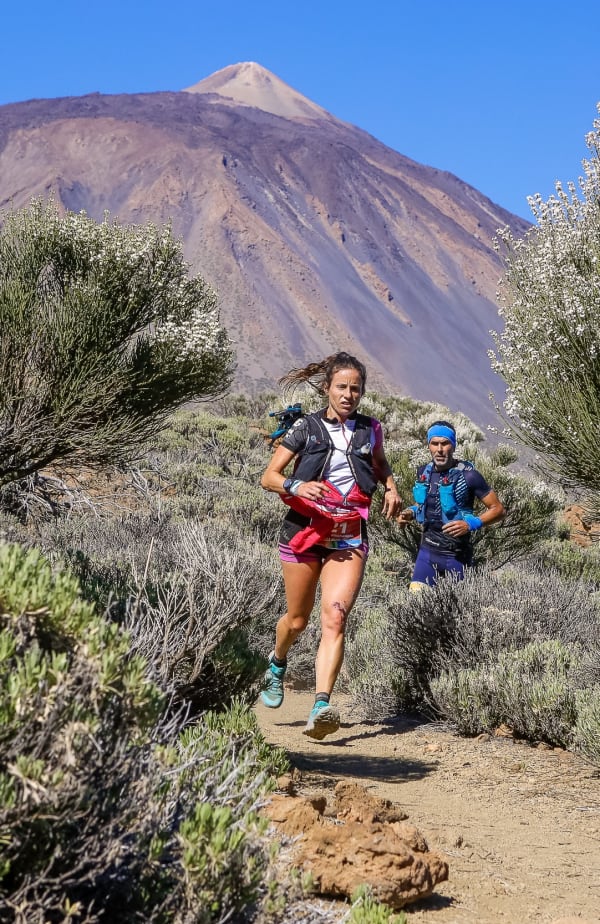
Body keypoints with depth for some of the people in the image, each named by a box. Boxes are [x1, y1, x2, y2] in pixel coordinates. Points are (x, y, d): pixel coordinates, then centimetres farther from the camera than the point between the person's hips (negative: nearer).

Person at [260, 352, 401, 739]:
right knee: (298, 619, 11)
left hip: (349, 537, 1)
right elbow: (268, 477, -3)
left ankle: (322, 707, -22)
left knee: (335, 620, -15)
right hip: (305, 530, -1)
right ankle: (277, 664, 45)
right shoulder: (306, 428, -1)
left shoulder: (370, 430, 8)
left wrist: (391, 486, 9)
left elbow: (380, 463, 30)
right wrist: (296, 485, -24)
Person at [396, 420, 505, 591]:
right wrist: (410, 512, 2)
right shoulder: (424, 472, 4)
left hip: (457, 555, -4)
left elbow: (498, 509, -8)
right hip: (428, 550, 4)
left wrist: (470, 524, -22)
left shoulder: (467, 475, -12)